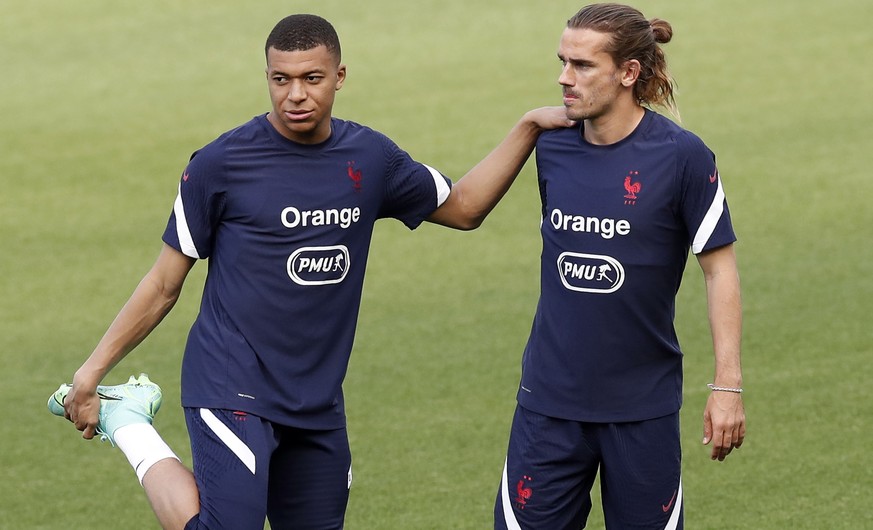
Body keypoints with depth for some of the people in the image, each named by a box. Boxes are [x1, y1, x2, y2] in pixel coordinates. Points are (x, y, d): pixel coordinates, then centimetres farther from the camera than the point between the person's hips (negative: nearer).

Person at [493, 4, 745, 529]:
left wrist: (728, 386, -10)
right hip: (549, 403, 3)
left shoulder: (681, 155, -11)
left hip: (643, 405, -3)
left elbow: (720, 268, -7)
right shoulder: (552, 149, 1)